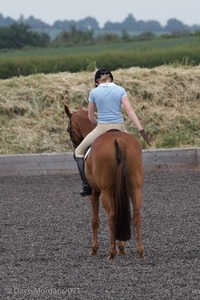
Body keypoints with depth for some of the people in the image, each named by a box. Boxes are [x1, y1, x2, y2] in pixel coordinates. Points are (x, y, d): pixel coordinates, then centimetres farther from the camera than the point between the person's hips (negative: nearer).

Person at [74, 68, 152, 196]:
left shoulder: (94, 92, 0)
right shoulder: (120, 90, 2)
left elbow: (91, 117, 7)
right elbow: (130, 110, -8)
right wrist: (142, 131, -11)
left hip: (102, 128, -2)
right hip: (120, 128, 2)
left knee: (79, 151, 16)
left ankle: (87, 186, 4)